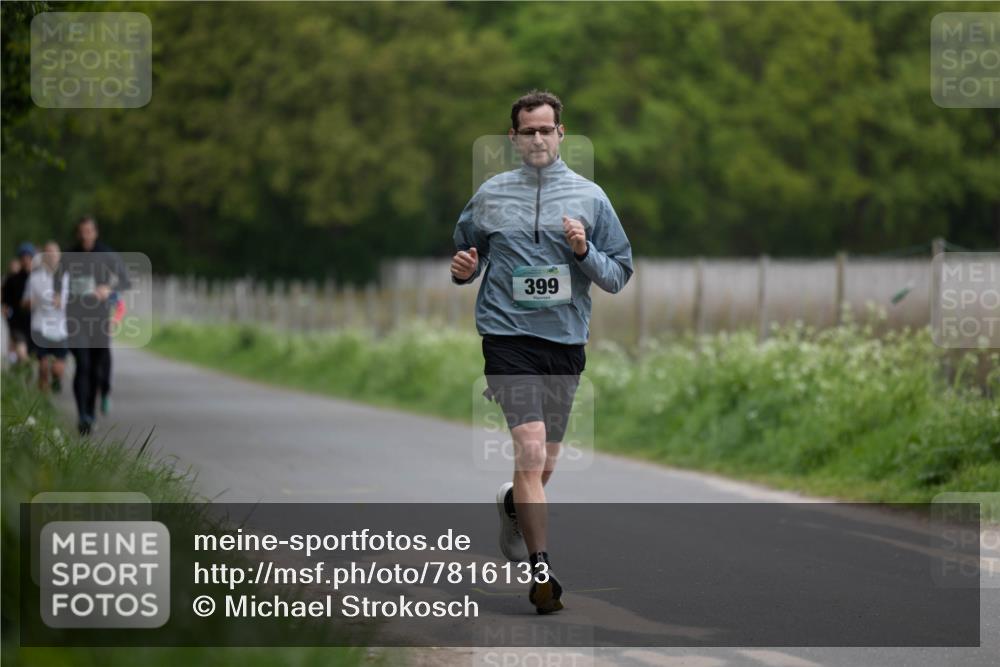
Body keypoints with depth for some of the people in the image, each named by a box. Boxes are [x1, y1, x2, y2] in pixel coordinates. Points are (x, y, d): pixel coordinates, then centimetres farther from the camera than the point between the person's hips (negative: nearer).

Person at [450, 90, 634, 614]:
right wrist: (463, 268, -4)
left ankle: (512, 504, 47)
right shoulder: (489, 196, 6)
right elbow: (466, 257, 19)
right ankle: (541, 569, -13)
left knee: (543, 466, 13)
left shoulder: (590, 197, 6)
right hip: (508, 335, -2)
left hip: (566, 340, 2)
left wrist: (584, 252, -11)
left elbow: (619, 275, 8)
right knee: (531, 451, -17)